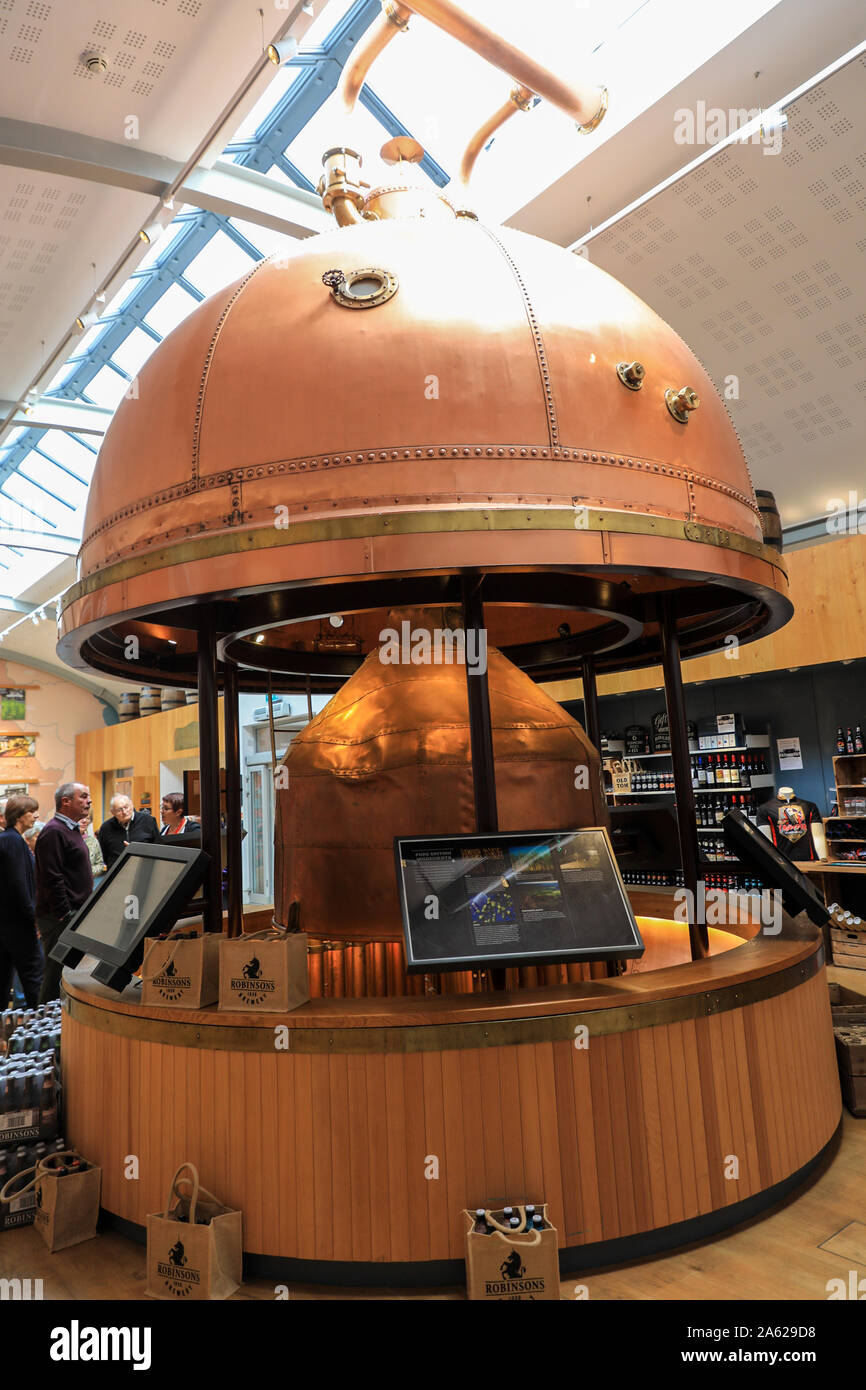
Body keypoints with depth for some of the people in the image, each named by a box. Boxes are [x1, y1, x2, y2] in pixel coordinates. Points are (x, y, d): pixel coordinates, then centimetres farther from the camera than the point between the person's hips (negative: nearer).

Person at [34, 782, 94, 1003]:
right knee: (57, 975, -3)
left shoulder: (72, 830, 17)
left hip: (75, 914, 10)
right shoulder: (54, 832, -16)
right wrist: (65, 916, -21)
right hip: (59, 918, -10)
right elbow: (52, 879, -21)